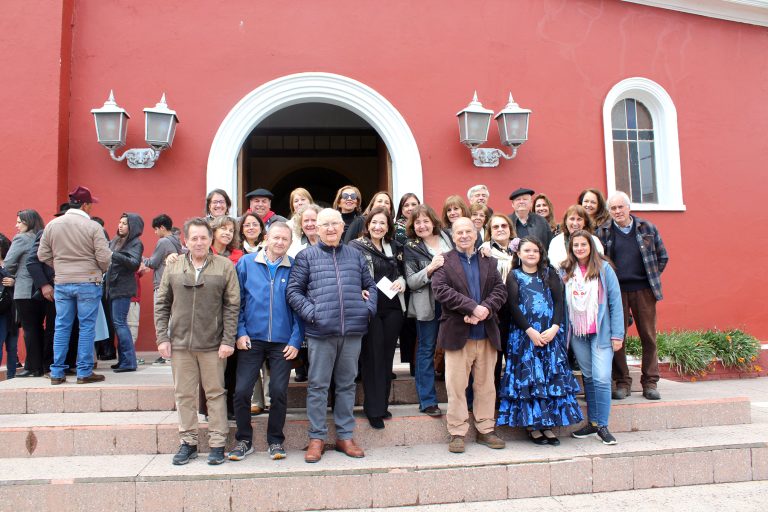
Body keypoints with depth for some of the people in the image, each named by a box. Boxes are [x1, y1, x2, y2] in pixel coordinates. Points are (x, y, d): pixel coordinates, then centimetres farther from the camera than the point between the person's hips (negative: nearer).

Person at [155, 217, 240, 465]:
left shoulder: (225, 266, -2)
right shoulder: (173, 267, 6)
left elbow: (232, 306, -4)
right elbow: (161, 304, 8)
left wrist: (228, 340, -9)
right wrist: (162, 338, 1)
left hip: (213, 344, -2)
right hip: (180, 343, 3)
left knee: (215, 393, 6)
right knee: (184, 394, 10)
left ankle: (217, 443, 16)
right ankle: (188, 442, 23)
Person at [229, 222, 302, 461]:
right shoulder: (246, 263, 3)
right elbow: (237, 301, 4)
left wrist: (296, 340, -4)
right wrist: (240, 332, -4)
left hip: (282, 341, 0)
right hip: (252, 339, 1)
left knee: (279, 392, 1)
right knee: (242, 391, -1)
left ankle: (275, 440, 21)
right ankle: (244, 440, 19)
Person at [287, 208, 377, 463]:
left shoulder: (355, 255, 14)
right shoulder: (306, 256, 4)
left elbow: (370, 286, 19)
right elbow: (294, 291, 1)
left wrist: (368, 308, 3)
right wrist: (311, 313, -10)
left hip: (353, 330, 3)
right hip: (321, 331, -3)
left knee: (347, 384, 11)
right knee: (318, 385, 3)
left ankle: (345, 436, 22)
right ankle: (316, 438, 15)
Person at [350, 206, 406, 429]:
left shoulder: (394, 247, 13)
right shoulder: (356, 247, -3)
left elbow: (402, 273, 21)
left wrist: (401, 281, 1)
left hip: (393, 307, 5)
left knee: (387, 355, 10)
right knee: (372, 356, -1)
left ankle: (383, 404, 22)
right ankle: (374, 409, 7)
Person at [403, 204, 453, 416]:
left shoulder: (447, 238, 6)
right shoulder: (411, 248, -1)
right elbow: (411, 282, -6)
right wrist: (431, 268, -19)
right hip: (427, 303, -3)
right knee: (426, 350, 5)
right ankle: (427, 401, 14)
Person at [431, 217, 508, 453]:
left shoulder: (488, 262, 14)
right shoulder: (444, 262, 2)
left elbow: (500, 290, 4)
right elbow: (441, 290, -13)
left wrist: (485, 309, -15)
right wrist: (473, 307, -19)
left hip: (486, 333, 4)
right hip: (457, 334, -4)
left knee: (486, 385, 11)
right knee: (456, 386, 1)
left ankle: (485, 430, 23)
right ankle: (457, 433, 12)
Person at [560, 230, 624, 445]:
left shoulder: (604, 269, -4)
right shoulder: (565, 272, 4)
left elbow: (615, 302, -5)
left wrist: (617, 334, -7)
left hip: (601, 332, -3)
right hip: (577, 333, 3)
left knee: (601, 378, -8)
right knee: (588, 378, 11)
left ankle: (602, 425, 4)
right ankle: (591, 423, 21)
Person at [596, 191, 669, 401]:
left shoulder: (647, 228, 7)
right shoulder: (602, 233, 4)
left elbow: (663, 256, 15)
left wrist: (653, 278, 7)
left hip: (643, 289, 1)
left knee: (648, 336, 3)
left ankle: (650, 382, 14)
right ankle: (622, 382, 11)